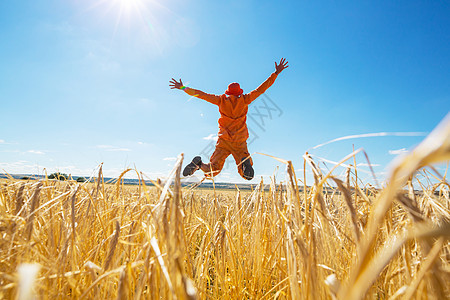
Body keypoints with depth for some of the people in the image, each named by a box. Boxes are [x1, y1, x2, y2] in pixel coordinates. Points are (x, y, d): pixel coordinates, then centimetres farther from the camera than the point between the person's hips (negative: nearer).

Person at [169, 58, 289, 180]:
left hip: (223, 140, 1)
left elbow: (201, 94, 7)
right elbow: (261, 89, 5)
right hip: (240, 142, -1)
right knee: (247, 175, 3)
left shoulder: (221, 100, 4)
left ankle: (199, 163, -25)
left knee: (212, 172, 7)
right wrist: (276, 73, 12)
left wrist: (182, 87, 16)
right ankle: (245, 162, -31)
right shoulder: (244, 100, 2)